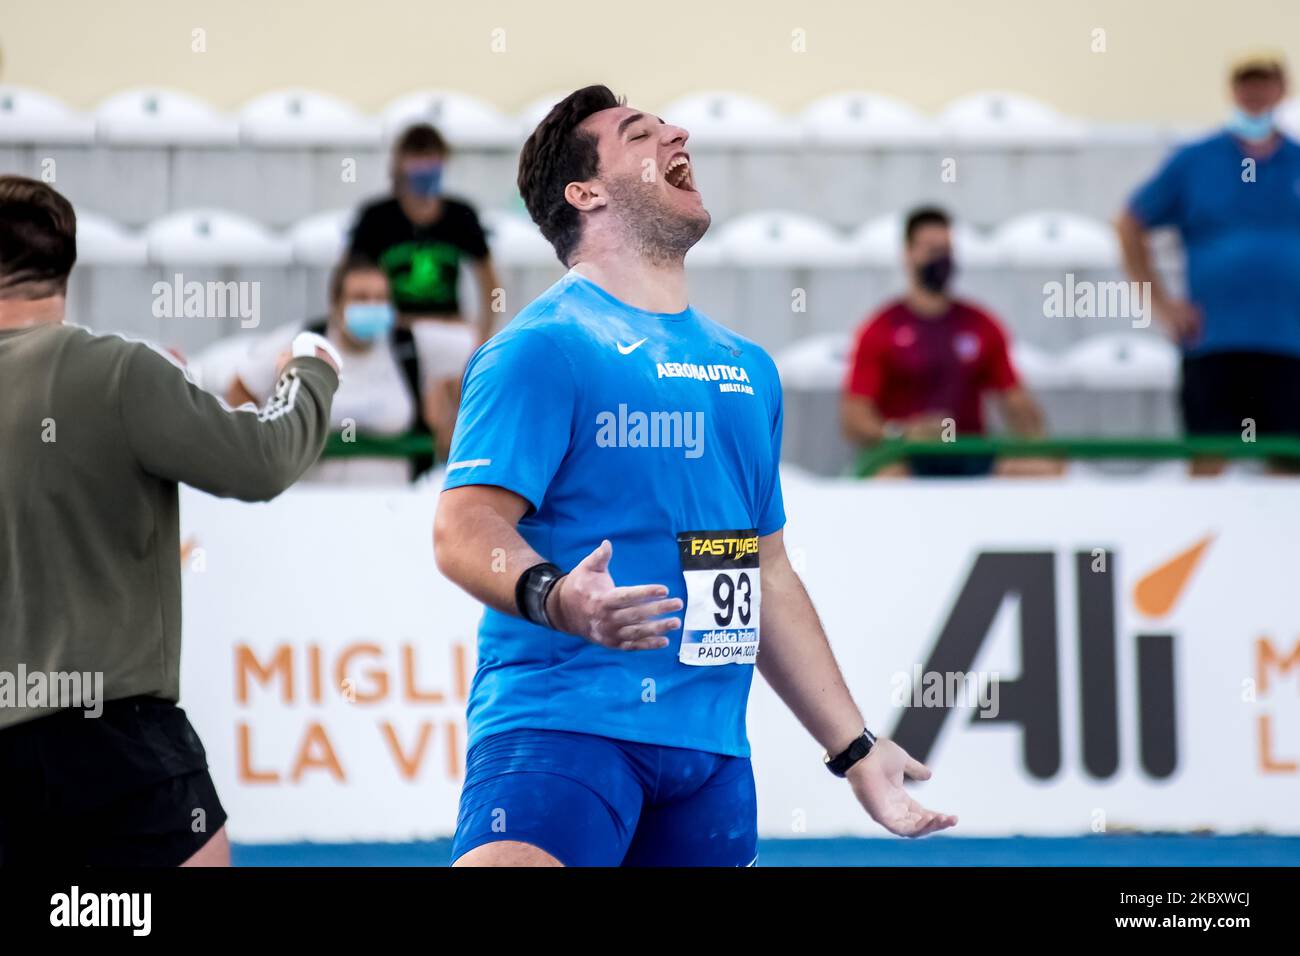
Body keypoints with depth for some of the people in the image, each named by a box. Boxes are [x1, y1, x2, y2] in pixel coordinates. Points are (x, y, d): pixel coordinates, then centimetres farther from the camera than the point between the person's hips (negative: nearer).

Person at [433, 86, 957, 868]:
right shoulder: (545, 344, -4)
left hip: (711, 744, 7)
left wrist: (855, 748, 24)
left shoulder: (747, 366, 20)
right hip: (561, 718, -7)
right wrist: (553, 598, -33)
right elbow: (465, 528, -13)